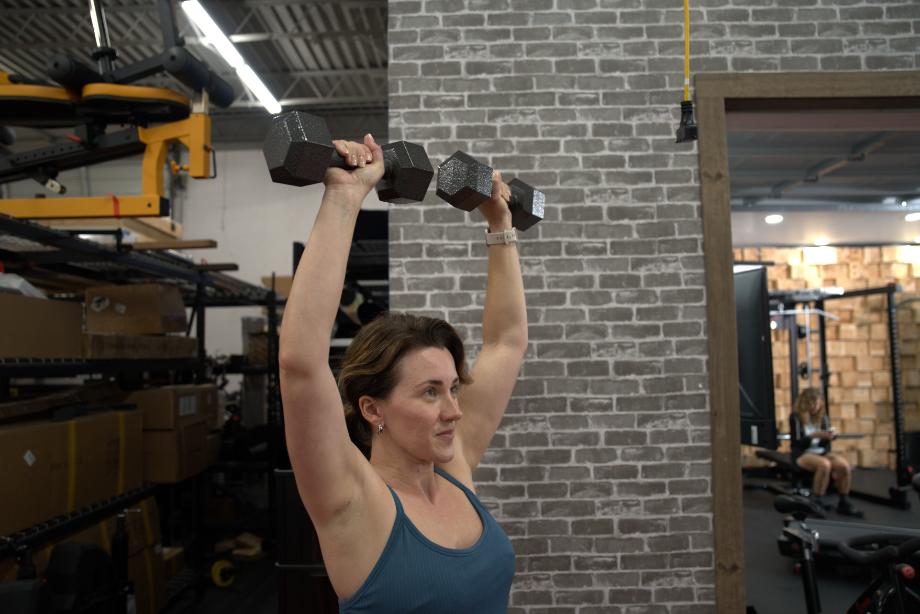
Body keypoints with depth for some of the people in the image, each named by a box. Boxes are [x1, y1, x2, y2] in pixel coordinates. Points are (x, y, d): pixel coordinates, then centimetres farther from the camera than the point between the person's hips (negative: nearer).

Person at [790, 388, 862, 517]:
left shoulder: (823, 417, 9)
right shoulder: (795, 417, -6)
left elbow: (825, 444, 8)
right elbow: (797, 443, -10)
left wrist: (829, 437, -15)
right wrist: (814, 435, -24)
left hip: (822, 452, 5)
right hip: (802, 454, -5)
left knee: (844, 465, -26)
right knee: (824, 465, -36)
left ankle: (844, 503, -11)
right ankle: (817, 502, -25)